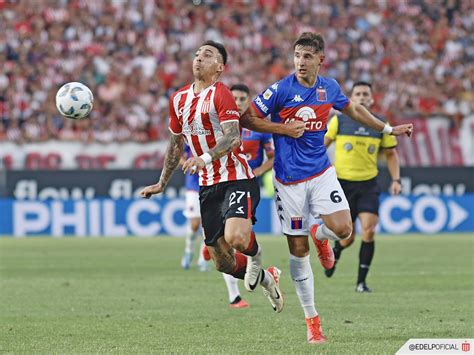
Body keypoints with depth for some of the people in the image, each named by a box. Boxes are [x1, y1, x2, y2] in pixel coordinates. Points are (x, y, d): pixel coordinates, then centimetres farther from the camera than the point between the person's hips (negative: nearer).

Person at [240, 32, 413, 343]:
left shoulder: (330, 88, 2)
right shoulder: (281, 90, -11)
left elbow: (354, 110, 22)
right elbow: (247, 119, -7)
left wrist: (389, 129, 27)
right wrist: (285, 128, -16)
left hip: (321, 172, 3)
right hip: (289, 180, -3)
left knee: (343, 230, -17)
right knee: (298, 251, 0)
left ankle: (320, 235, 22)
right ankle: (312, 319, 13)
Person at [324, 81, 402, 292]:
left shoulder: (380, 125, 2)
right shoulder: (339, 121, -3)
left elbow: (391, 153, 12)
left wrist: (396, 180, 1)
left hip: (368, 184, 1)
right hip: (342, 183, -1)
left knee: (368, 231, -16)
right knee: (347, 238, 1)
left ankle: (361, 281, -5)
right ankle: (335, 252, 40)